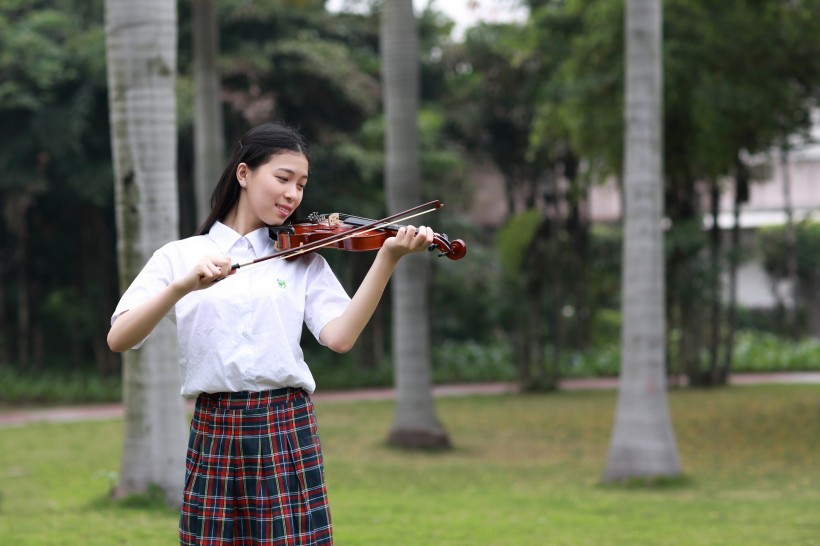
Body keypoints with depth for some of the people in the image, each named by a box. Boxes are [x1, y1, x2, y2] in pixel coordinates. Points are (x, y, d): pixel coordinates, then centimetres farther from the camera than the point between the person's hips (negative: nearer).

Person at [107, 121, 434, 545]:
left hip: (288, 430, 0)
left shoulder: (303, 259, 10)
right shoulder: (180, 257, 6)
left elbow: (340, 336, -7)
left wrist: (387, 259, -14)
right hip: (214, 433, 0)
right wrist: (183, 287, -22)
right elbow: (118, 339, -7)